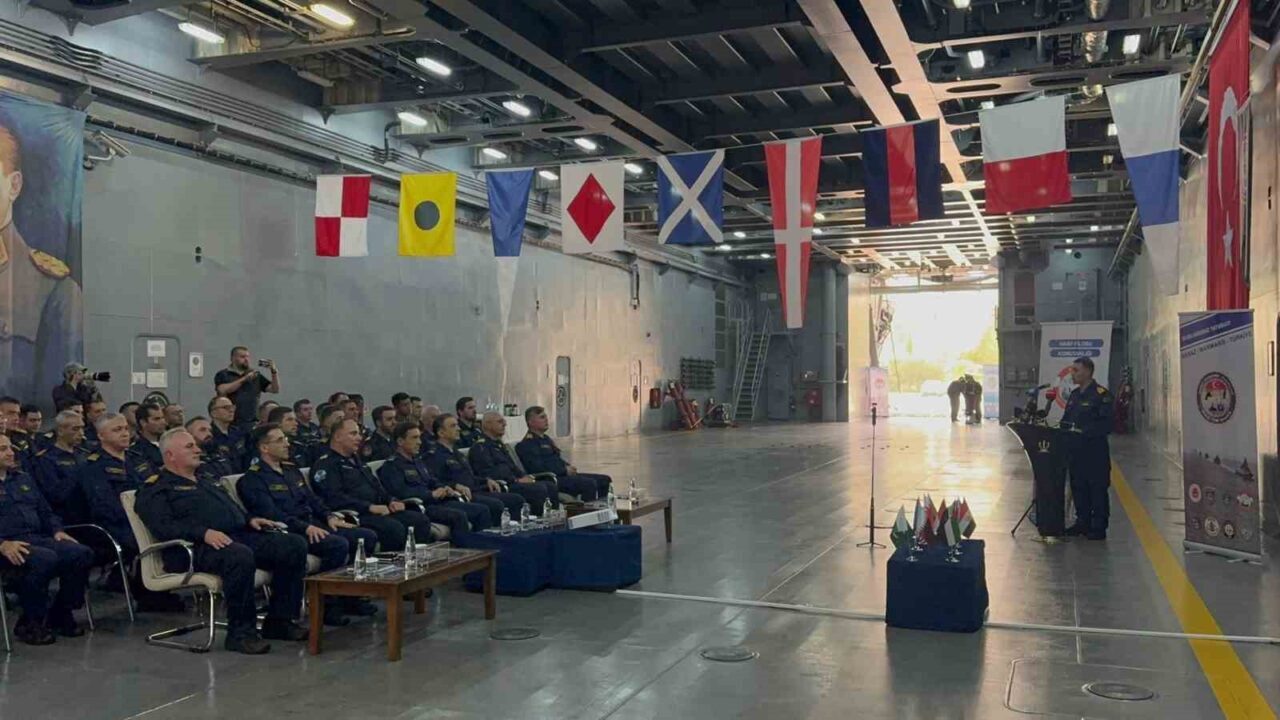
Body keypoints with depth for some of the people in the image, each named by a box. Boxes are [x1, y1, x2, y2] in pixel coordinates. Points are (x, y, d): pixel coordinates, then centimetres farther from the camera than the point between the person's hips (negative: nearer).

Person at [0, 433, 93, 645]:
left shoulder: (22, 479, 26)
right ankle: (30, 623, -16)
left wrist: (57, 530, 9)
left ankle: (61, 614, -4)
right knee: (46, 559, -36)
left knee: (82, 554, -20)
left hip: (38, 538, 6)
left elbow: (45, 511, 29)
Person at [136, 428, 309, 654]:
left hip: (239, 536, 8)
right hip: (196, 547, -8)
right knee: (240, 556, -40)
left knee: (294, 545, -12)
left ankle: (280, 620, -5)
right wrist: (204, 533, -24)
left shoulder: (207, 482, 32)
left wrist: (250, 520, 11)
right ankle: (241, 632, -25)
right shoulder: (156, 489, 7)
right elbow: (163, 527, -10)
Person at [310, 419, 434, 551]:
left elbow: (377, 487, 31)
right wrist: (369, 507, -22)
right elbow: (334, 498, -17)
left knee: (420, 520, -8)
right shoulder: (325, 465, -2)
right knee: (394, 528, -32)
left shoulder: (356, 460, 28)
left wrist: (391, 501, 8)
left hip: (378, 510, 9)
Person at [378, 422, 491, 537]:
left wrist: (445, 489, 2)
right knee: (459, 516, -32)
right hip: (418, 506, -9)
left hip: (438, 502, 9)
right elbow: (400, 491, -17)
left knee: (482, 510, -4)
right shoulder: (391, 466, -3)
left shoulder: (418, 462, 25)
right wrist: (431, 494, -16)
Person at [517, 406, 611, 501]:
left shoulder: (546, 438, 23)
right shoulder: (526, 445, -8)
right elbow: (538, 468, -19)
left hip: (564, 474, 10)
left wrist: (569, 466, 6)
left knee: (605, 480, 4)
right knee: (589, 484, -29)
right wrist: (565, 470, -15)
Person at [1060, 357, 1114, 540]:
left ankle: (1099, 527, 5)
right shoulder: (1074, 395, 16)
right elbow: (1066, 420, 22)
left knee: (1097, 489, -1)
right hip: (1075, 450, 8)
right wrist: (1064, 429, 2)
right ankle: (1083, 522, 23)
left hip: (1095, 450, -8)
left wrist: (1084, 432, -22)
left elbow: (1106, 425, -16)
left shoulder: (1101, 395, -10)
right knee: (1078, 487, 12)